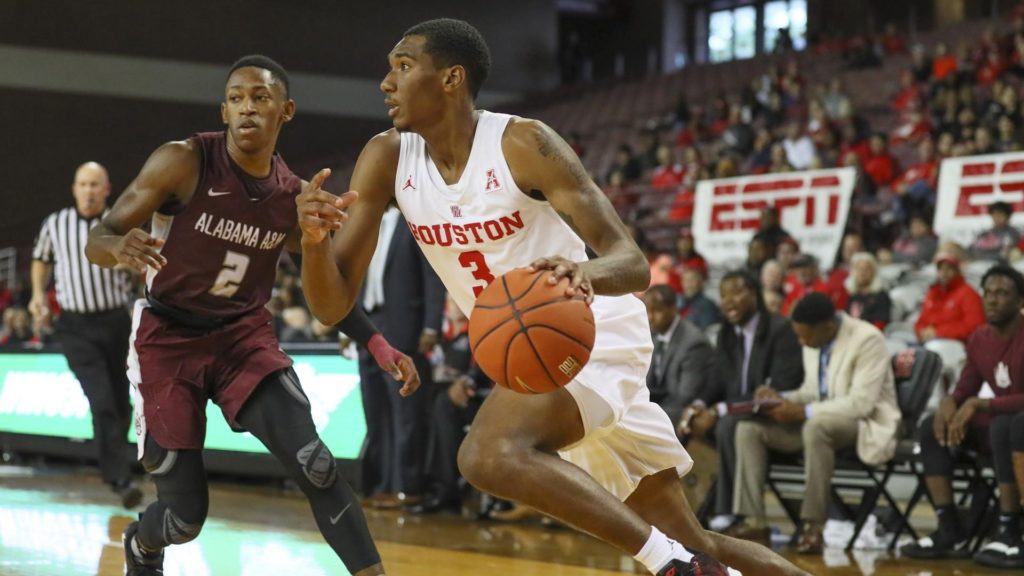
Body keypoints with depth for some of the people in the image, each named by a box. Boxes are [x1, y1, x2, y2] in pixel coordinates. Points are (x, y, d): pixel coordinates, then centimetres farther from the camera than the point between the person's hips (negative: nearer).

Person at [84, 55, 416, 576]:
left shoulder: (296, 199, -3)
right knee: (185, 515, -1)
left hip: (244, 335, 3)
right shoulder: (184, 162, -16)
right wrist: (119, 249, -41)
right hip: (168, 337, -3)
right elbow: (97, 240, -17)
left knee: (314, 465, -17)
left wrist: (379, 346, 0)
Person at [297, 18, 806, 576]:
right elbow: (331, 304, -7)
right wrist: (313, 237, -28)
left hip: (591, 335, -7)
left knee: (491, 455, -34)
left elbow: (632, 262, -24)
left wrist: (585, 273, -47)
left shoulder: (523, 144, -19)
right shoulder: (387, 159, -4)